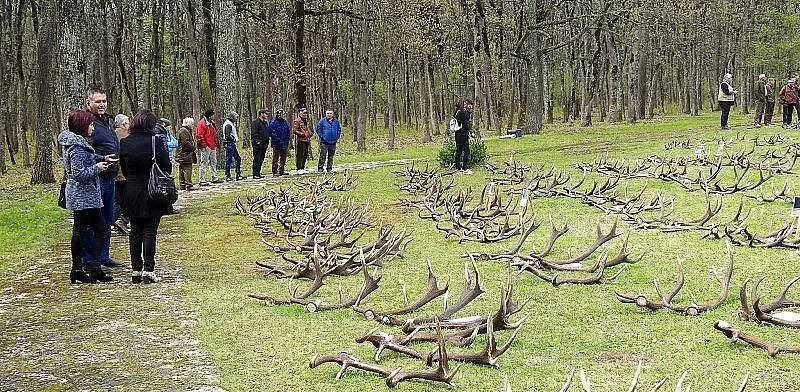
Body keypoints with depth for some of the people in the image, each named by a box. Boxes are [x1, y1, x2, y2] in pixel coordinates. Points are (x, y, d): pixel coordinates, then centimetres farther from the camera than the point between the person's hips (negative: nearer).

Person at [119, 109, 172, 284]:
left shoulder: (125, 143, 0)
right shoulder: (155, 141, -12)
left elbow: (123, 169, 8)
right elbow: (167, 168, -8)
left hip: (132, 194, 4)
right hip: (153, 194, -4)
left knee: (135, 232, 11)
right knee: (150, 231, 0)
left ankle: (136, 270, 13)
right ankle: (148, 270, -3)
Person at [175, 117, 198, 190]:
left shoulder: (188, 131, 21)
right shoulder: (183, 131, -14)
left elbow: (191, 141, 29)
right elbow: (186, 143, -21)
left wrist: (195, 146, 12)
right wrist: (193, 148, -12)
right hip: (185, 155, -11)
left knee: (182, 171, 12)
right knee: (187, 170, -11)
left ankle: (183, 185, 15)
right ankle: (188, 185, -12)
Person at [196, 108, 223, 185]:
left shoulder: (211, 122, 18)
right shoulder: (202, 123, -11)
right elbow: (200, 135, -16)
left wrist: (217, 143, 24)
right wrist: (203, 145, -21)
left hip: (213, 146, 10)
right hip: (206, 147, -10)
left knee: (213, 163, 15)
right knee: (204, 164, -7)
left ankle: (214, 178, 23)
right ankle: (202, 181, -5)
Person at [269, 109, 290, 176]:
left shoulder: (285, 122, 13)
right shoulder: (273, 122, -9)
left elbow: (288, 132, 19)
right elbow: (271, 133, -14)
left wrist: (287, 141, 11)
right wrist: (278, 140, -16)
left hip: (284, 144, 7)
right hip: (277, 144, -7)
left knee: (283, 158, 12)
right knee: (276, 158, -4)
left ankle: (281, 171, 21)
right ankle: (275, 172, -2)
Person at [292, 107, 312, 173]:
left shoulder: (306, 121, 21)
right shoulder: (297, 121, -6)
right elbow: (294, 130, -13)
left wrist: (309, 135, 16)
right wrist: (302, 134, -15)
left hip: (307, 140, 9)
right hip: (301, 140, -9)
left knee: (305, 155, 11)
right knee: (300, 155, -9)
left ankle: (303, 168, 18)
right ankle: (299, 169, -9)